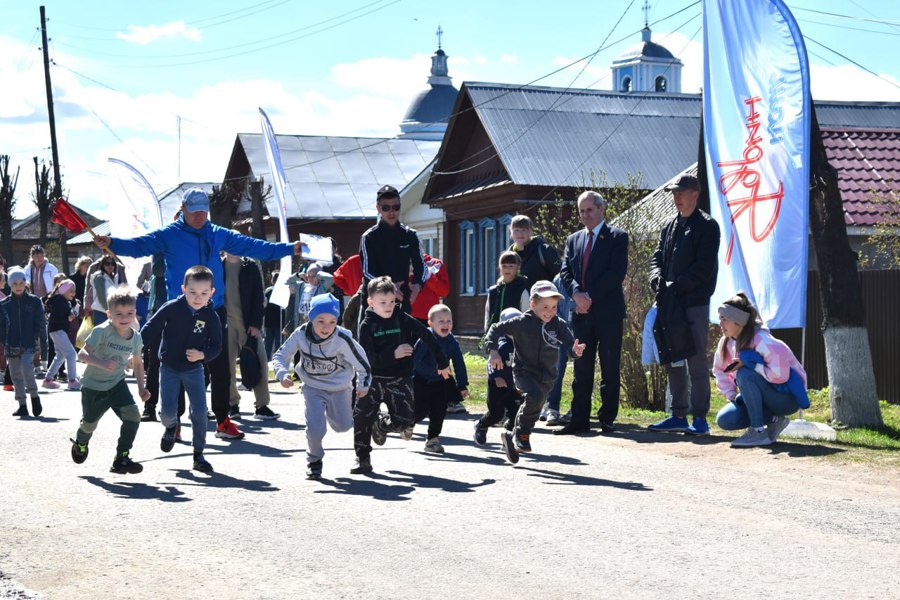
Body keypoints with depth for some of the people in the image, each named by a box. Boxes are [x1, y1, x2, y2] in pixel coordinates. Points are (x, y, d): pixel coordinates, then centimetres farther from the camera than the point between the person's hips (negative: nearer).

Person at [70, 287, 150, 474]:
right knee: (89, 424, 13)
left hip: (117, 383, 4)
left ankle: (121, 459, -6)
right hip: (93, 385, -3)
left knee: (133, 416, -17)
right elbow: (82, 354, -26)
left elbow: (137, 363, 10)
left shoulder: (136, 338, -7)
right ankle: (80, 443, 50)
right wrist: (102, 364, -41)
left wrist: (141, 387, 3)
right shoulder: (102, 331, -24)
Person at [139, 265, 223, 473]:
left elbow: (216, 346, -4)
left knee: (200, 412, -5)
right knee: (167, 410, -7)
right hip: (169, 368, -1)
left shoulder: (211, 317, -12)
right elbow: (149, 330, -7)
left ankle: (198, 454, 9)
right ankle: (171, 427, 31)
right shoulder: (171, 308, -16)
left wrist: (202, 354, -24)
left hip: (194, 369, 1)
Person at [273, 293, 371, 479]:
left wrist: (363, 385, 4)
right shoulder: (301, 334, -22)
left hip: (339, 387, 0)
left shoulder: (342, 339, -27)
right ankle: (314, 460, 16)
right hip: (313, 388, 0)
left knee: (343, 426, 14)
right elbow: (280, 356, -12)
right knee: (316, 429, -16)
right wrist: (282, 374, -32)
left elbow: (360, 361, -10)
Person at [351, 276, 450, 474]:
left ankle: (380, 425, 26)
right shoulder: (367, 325, -6)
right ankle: (362, 458, 4)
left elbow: (427, 337, 4)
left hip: (400, 379, 1)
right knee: (361, 416, -13)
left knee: (403, 420, -10)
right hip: (374, 378, -1)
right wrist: (394, 354, -25)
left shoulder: (403, 320, -3)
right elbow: (368, 358, -14)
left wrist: (442, 362, 8)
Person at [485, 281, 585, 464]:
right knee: (535, 396, -32)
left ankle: (511, 437, 38)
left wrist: (575, 350, -32)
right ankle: (522, 434, -16)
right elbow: (496, 329, -6)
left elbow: (569, 342, -9)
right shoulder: (522, 323, -10)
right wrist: (493, 351, -19)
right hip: (524, 372, -5)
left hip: (546, 377, 5)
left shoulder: (558, 325, -2)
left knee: (532, 410, 14)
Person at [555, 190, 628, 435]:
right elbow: (565, 272, 9)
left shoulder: (617, 237, 1)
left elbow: (617, 272, -10)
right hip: (581, 312, 5)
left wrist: (590, 296, -14)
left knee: (610, 368, -1)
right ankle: (579, 419, 6)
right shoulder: (573, 240, 17)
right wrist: (577, 294, -11)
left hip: (608, 311, -5)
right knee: (581, 369, 5)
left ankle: (607, 419, 4)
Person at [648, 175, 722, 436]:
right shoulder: (669, 227, 18)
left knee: (696, 361, -6)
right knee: (672, 361, 9)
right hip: (670, 303, 7)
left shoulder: (707, 226, -3)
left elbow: (703, 267, -11)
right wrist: (658, 281, -5)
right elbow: (657, 258, 15)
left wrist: (675, 286, -14)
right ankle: (678, 416, 16)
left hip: (695, 303, -7)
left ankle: (700, 417, -3)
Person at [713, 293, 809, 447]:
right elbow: (720, 370, 13)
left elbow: (780, 375, -34)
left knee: (745, 374, -32)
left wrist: (747, 365, -27)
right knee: (724, 420, -11)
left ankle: (759, 431, -24)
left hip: (788, 398, -8)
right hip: (765, 396, 8)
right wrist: (730, 394, -1)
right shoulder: (726, 343, -2)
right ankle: (774, 420, 5)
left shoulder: (761, 340, -26)